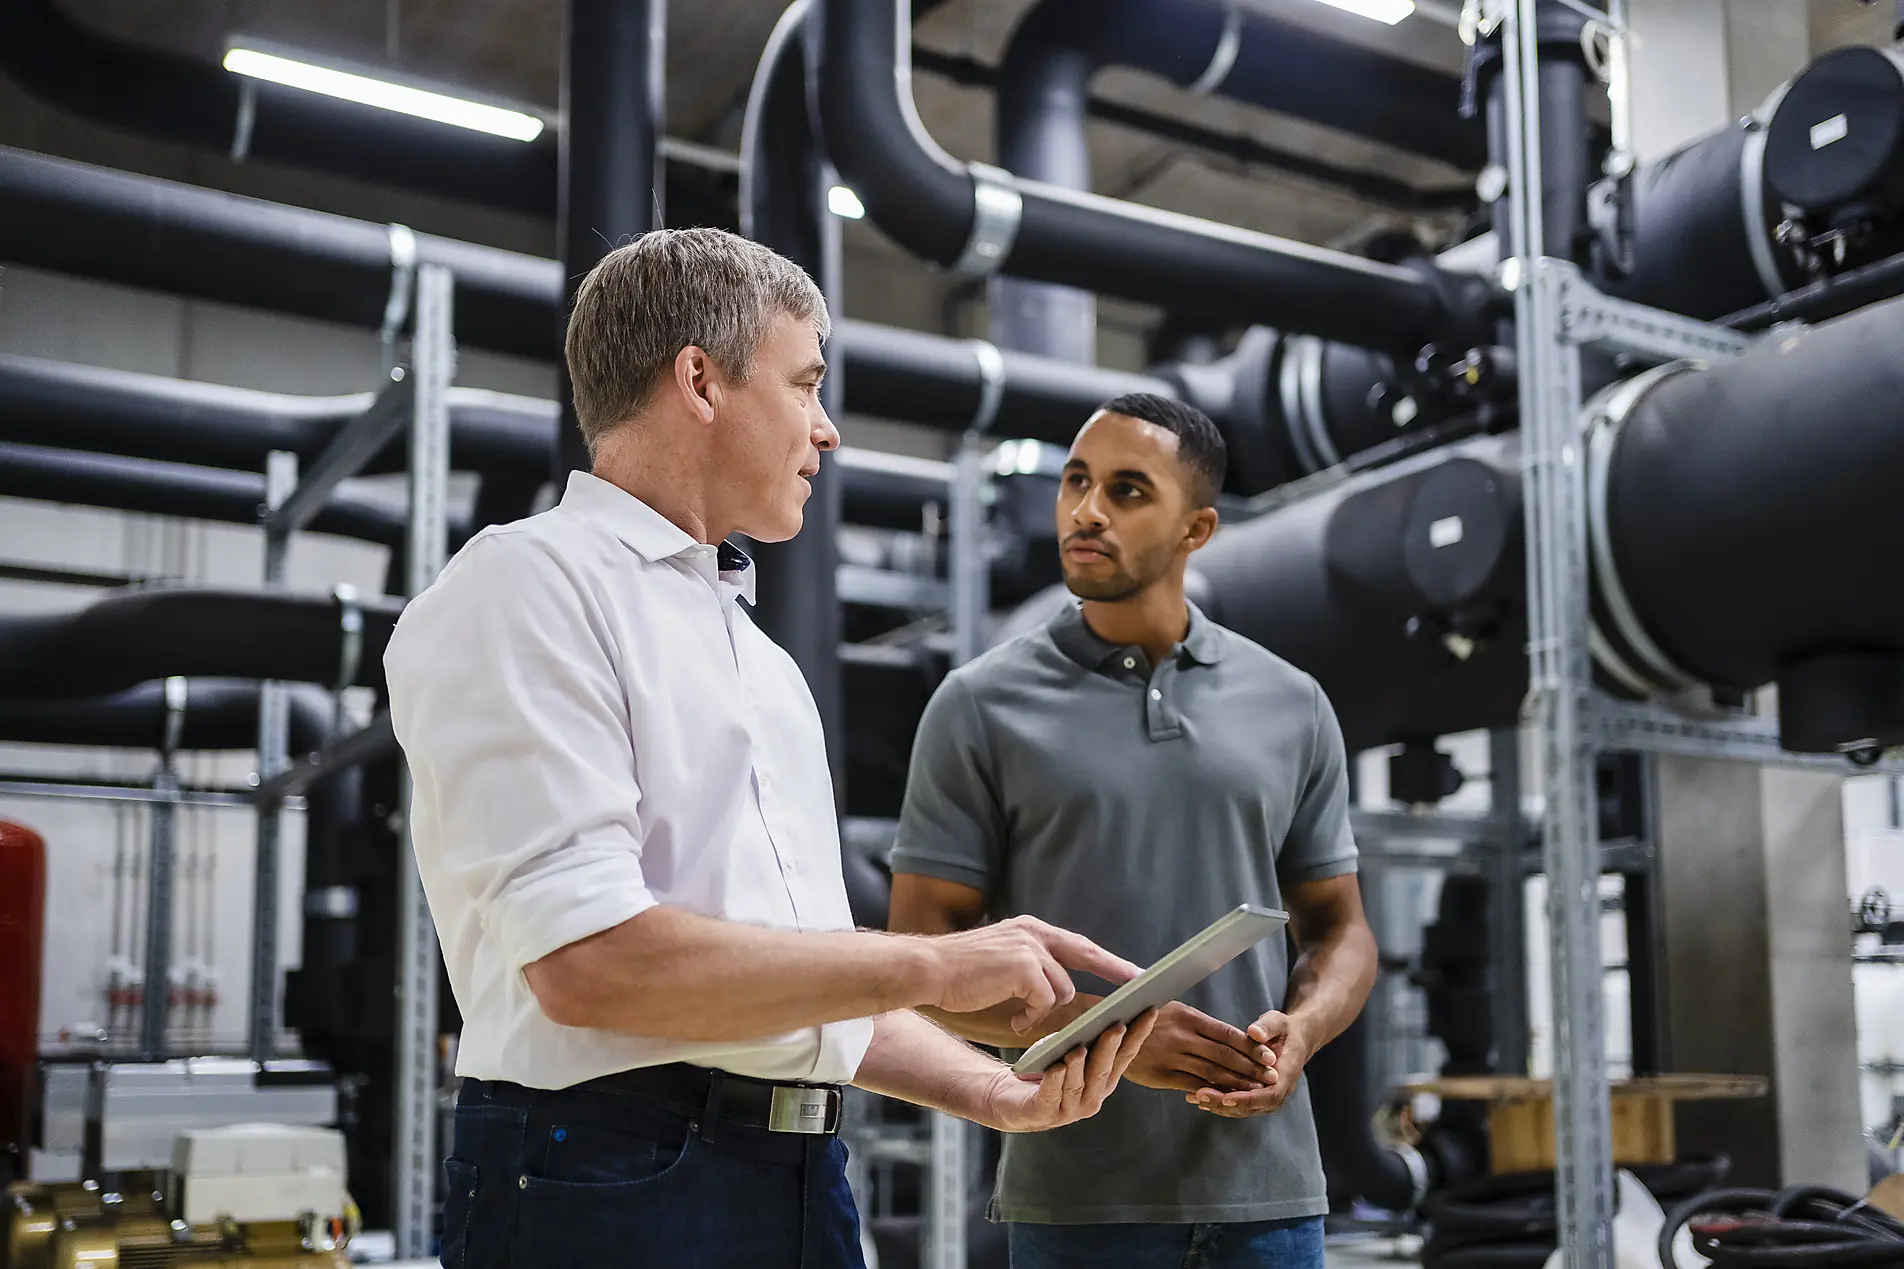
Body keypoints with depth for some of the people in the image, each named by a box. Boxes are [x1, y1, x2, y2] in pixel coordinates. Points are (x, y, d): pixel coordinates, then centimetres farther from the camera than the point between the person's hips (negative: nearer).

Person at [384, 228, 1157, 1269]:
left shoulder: (764, 663, 19)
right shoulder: (527, 586, -8)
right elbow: (590, 961, -20)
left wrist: (990, 1092, 7)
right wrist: (933, 967, -13)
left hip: (802, 1182, 8)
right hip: (608, 1182, -8)